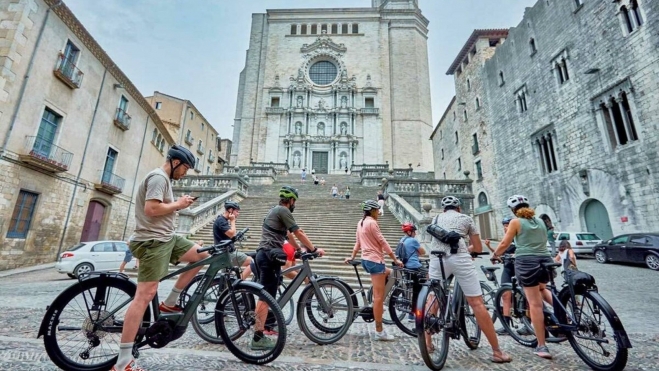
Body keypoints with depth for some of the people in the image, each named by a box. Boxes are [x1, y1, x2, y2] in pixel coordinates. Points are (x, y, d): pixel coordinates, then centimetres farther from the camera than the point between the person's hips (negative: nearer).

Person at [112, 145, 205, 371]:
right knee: (146, 295, -10)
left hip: (166, 237, 10)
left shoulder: (164, 179, 18)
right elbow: (151, 209, -24)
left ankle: (170, 303, 16)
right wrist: (178, 204, -12)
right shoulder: (158, 177, -14)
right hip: (153, 240, -10)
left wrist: (178, 205, 5)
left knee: (202, 256, 9)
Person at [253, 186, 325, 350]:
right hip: (270, 255, -11)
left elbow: (289, 234, 26)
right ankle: (258, 338, 1)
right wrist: (314, 249, -2)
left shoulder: (275, 210, 22)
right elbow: (299, 233, -10)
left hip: (264, 254, 11)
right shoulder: (283, 211, -9)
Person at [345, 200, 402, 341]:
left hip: (366, 259, 10)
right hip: (375, 260, -10)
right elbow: (383, 242, -15)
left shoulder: (361, 223, 12)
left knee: (389, 273, 28)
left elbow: (358, 242, 17)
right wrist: (395, 259, -10)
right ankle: (379, 332, 3)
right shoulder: (372, 223, -14)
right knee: (379, 296, -4)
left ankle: (377, 305, 24)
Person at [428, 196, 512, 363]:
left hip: (437, 258, 2)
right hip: (459, 257, -2)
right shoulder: (466, 218, 22)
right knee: (477, 303, 3)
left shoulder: (437, 218, 27)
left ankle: (427, 342, 23)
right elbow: (478, 248, 25)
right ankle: (497, 351, 10)